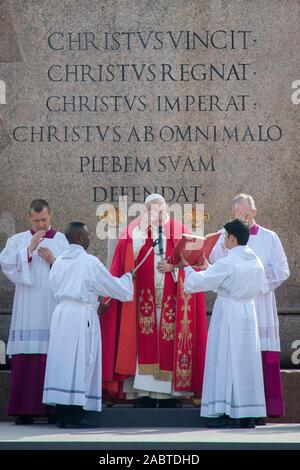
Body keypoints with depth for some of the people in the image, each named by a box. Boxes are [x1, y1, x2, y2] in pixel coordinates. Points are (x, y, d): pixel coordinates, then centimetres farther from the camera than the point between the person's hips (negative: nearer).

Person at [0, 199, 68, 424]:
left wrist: (54, 261, -9)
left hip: (55, 310, 0)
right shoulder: (18, 240, 13)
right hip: (27, 311, 0)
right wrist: (30, 249, -8)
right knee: (26, 359, -6)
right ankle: (25, 410, -6)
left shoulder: (64, 241, 12)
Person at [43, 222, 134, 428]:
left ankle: (62, 414, 7)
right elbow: (113, 285, -2)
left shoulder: (59, 262, 11)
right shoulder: (90, 262, -7)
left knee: (63, 362, 7)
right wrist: (128, 277, 20)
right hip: (82, 316, -6)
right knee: (80, 363, -4)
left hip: (61, 313, 6)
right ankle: (75, 415, -6)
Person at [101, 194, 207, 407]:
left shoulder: (179, 231, 12)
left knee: (169, 346, -4)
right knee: (144, 343, -7)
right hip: (143, 299, 0)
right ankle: (144, 396, -6)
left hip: (171, 300, 0)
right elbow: (130, 256, -6)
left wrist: (175, 265, -12)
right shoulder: (135, 229, 12)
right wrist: (143, 228, -7)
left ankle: (170, 397, -2)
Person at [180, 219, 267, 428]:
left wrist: (187, 267, 8)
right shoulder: (256, 262, 6)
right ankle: (248, 415, 11)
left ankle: (229, 414, -3)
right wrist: (209, 268, 27)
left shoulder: (227, 263, -16)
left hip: (228, 314, -7)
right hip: (248, 312, 7)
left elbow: (197, 282, -11)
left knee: (227, 362, -2)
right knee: (247, 362, 9)